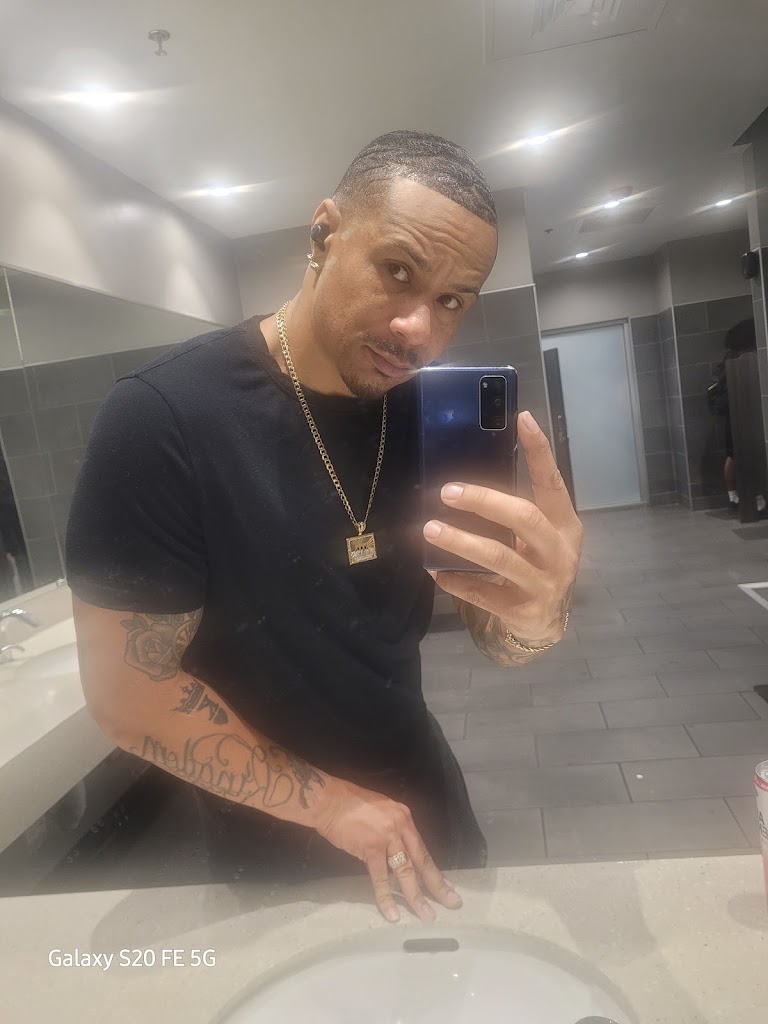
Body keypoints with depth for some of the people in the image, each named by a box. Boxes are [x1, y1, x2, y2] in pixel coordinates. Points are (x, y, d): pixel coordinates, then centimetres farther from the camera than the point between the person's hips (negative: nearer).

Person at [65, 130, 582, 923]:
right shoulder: (161, 418, -26)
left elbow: (494, 636, -9)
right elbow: (128, 694, -21)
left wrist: (537, 609, -33)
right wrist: (325, 802, -15)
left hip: (419, 789, 5)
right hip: (273, 844, -4)